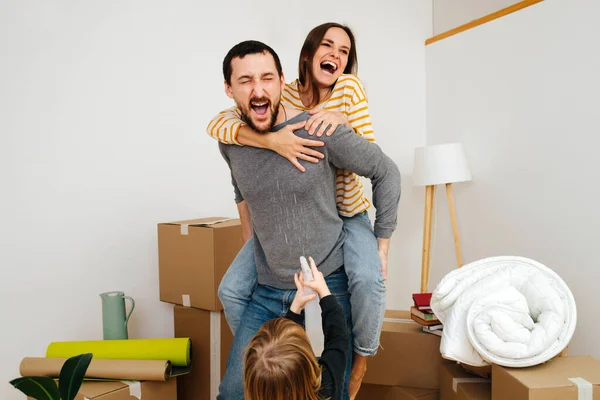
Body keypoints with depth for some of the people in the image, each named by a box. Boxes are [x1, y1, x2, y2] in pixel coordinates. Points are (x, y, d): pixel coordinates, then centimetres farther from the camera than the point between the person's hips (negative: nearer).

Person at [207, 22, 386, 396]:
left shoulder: (350, 88, -10)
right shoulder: (279, 97, -11)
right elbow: (218, 123, -25)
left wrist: (342, 119, -31)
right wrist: (271, 139, -42)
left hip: (346, 213, -1)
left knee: (368, 278, -31)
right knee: (232, 290, -8)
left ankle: (362, 355, 1)